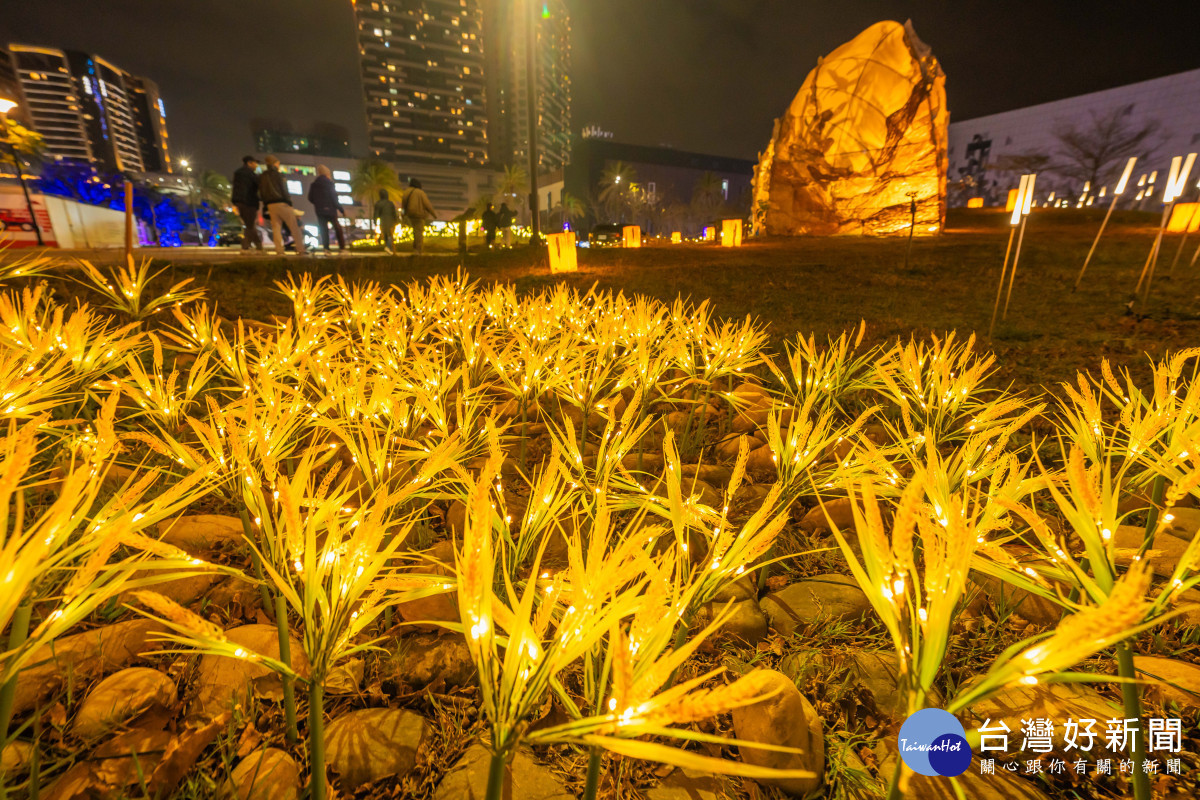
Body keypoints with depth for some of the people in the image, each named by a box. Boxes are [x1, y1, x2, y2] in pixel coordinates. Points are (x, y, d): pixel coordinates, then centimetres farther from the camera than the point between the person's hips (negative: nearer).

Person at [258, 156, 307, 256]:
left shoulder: (261, 177, 15)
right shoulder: (276, 174, -4)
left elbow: (261, 192, 15)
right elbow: (283, 189, -10)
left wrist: (265, 204, 18)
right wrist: (289, 202, -6)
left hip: (270, 205, 6)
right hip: (281, 203, -6)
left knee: (276, 228, 4)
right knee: (294, 227, -4)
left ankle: (279, 250, -4)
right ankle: (301, 249, -9)